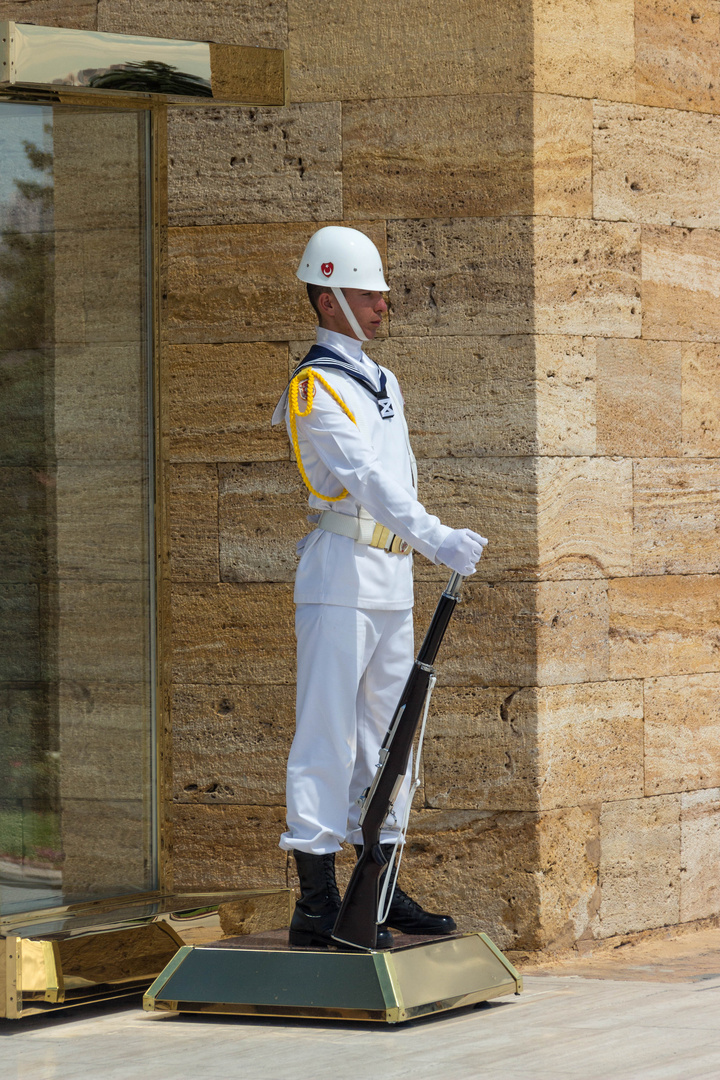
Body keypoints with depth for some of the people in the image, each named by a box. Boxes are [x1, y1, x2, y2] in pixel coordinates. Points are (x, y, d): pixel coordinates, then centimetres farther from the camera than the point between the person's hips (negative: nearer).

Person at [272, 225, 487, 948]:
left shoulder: (382, 382, 19)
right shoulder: (314, 389, -10)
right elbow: (364, 478, -23)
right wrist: (436, 538, -33)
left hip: (391, 581, 9)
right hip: (340, 577, -9)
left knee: (384, 736, 11)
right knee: (328, 736, -10)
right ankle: (316, 906, -11)